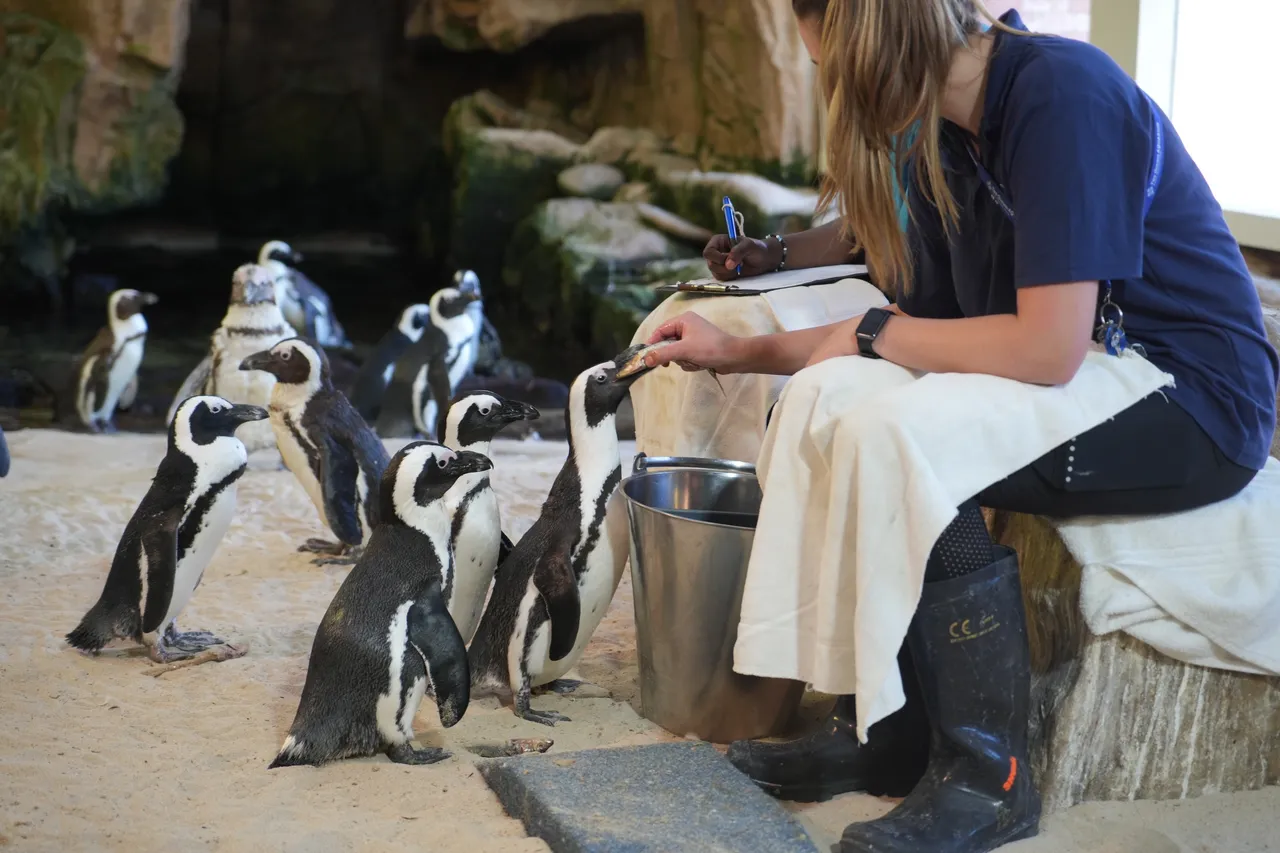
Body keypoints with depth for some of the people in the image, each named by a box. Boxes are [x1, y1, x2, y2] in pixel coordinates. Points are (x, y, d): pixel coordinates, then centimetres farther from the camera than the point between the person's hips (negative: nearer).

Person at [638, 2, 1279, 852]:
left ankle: (988, 779, -14)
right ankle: (881, 733, 3)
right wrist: (733, 351, 5)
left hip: (1196, 398, -9)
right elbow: (915, 319, 7)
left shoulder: (1062, 94, -22)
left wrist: (873, 334, -15)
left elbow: (1047, 349, -28)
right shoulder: (938, 140, 5)